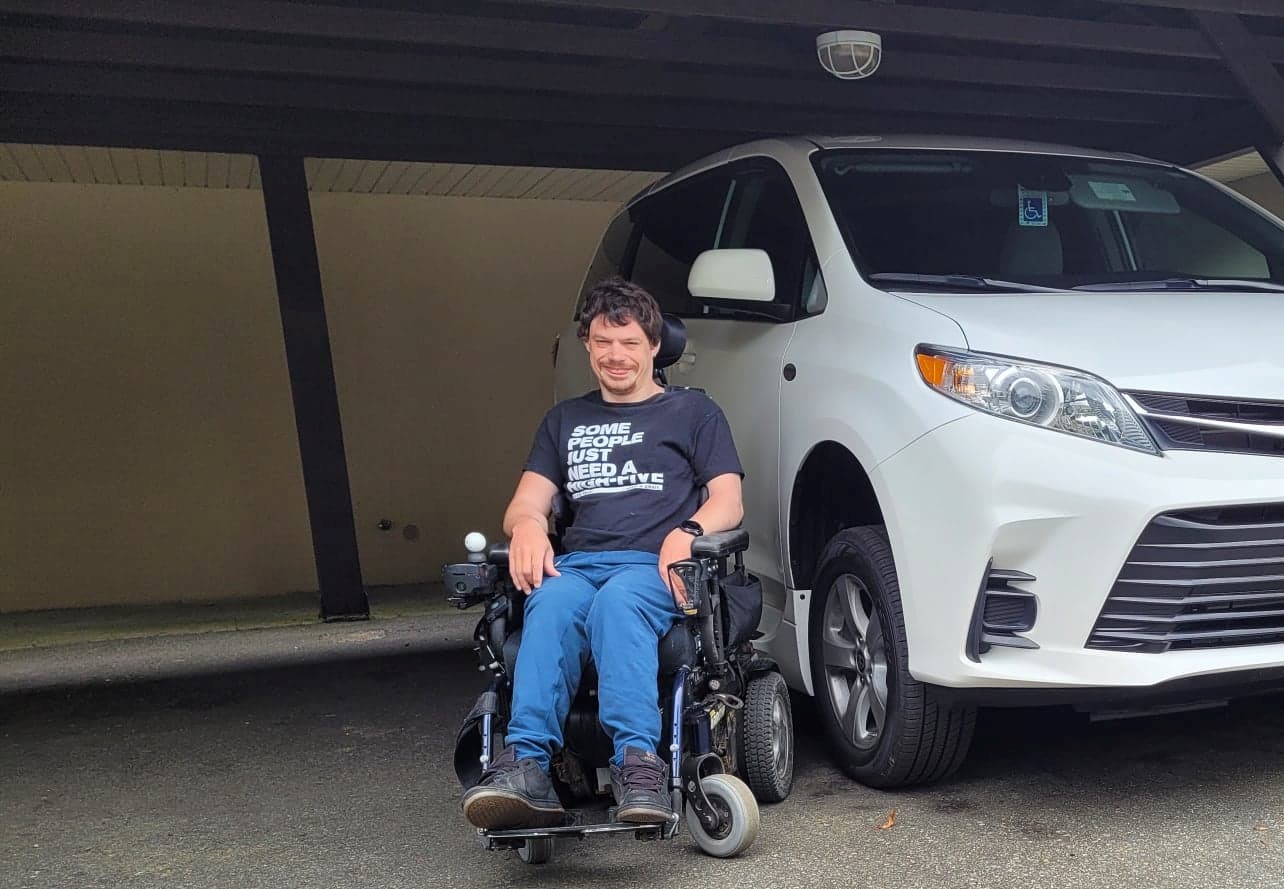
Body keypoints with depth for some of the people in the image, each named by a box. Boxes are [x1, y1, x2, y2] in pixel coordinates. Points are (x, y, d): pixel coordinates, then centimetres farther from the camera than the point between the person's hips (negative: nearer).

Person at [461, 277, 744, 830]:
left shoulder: (692, 411, 19)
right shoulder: (565, 420, 29)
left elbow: (728, 503, 9)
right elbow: (527, 502, 18)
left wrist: (686, 532, -15)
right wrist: (526, 525, -8)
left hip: (655, 567, -2)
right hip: (576, 562, 2)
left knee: (617, 602, -39)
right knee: (551, 606, -35)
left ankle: (637, 760, -50)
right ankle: (526, 765, -49)